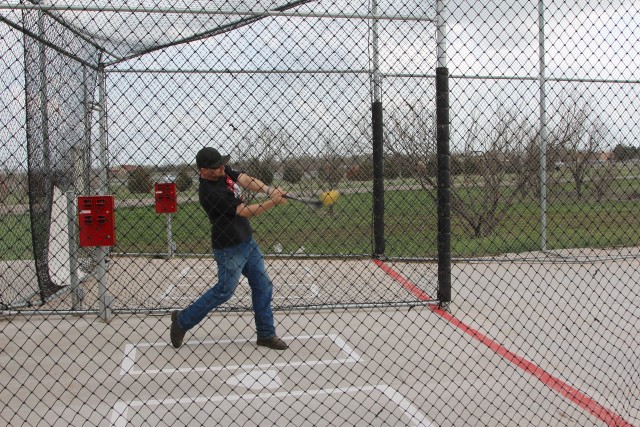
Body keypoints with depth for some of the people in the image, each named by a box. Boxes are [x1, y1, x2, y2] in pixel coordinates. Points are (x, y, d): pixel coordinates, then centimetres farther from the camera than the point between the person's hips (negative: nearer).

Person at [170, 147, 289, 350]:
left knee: (263, 287, 9)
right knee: (224, 291, 1)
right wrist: (274, 202, -22)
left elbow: (247, 181, -11)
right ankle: (183, 320, 19)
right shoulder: (209, 193, -26)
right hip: (229, 249, -8)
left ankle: (266, 334, 20)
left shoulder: (224, 172, -1)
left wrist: (269, 190, -30)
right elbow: (246, 212, -23)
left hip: (247, 241, 9)